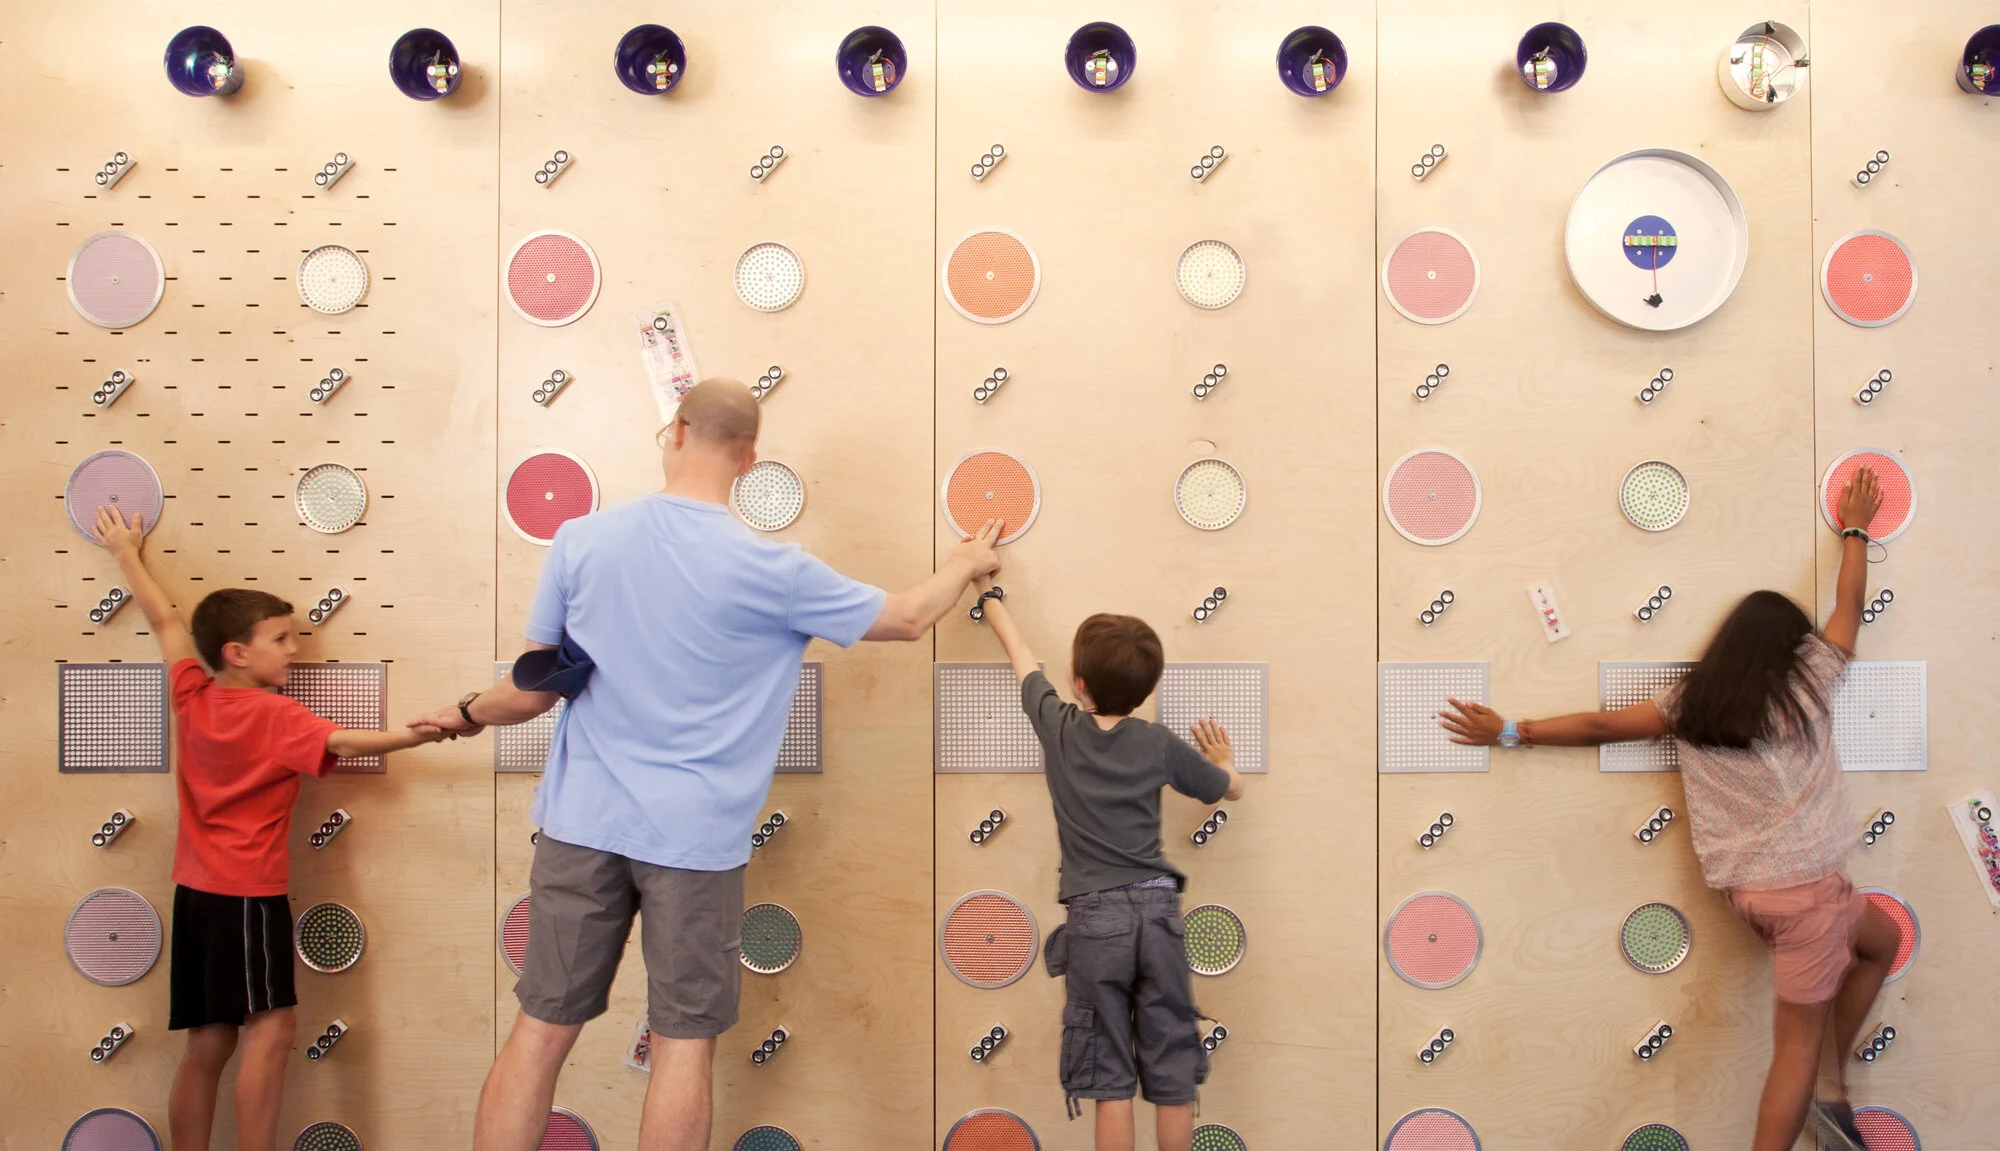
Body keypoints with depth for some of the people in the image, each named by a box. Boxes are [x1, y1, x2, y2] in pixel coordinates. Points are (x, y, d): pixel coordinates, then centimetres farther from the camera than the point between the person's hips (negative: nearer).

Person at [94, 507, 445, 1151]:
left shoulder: (193, 697, 7)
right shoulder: (275, 716, -12)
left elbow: (164, 620, 18)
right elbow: (344, 743, -29)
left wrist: (127, 554, 31)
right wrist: (415, 736, -41)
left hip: (195, 890, 8)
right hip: (249, 893, -8)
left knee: (210, 1042, 11)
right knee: (270, 1028, -8)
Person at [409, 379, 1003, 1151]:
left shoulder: (582, 541, -3)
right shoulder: (770, 569, -8)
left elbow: (533, 691, 3)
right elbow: (909, 618, 4)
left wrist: (467, 715, 25)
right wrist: (968, 562, 24)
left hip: (583, 824, 3)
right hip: (696, 837, -2)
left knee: (541, 1031, 11)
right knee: (683, 1046, 8)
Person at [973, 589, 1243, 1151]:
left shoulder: (1058, 725, 0)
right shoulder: (1159, 744, 2)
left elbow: (1021, 655, 18)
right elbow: (1233, 789, 18)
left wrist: (991, 600, 35)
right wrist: (1222, 760, 41)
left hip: (1094, 916, -1)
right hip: (1157, 910, 1)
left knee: (1109, 1077, 4)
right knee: (1172, 1075, 9)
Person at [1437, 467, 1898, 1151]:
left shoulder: (1691, 701, 5)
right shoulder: (1806, 679, -3)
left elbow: (1600, 725, 4)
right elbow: (1849, 604, 10)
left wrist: (1510, 732, 12)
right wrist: (1855, 532, 26)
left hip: (1743, 885, 6)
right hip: (1805, 884, -6)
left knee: (1883, 939, 28)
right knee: (1798, 1043, 1)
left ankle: (1831, 1086, 26)